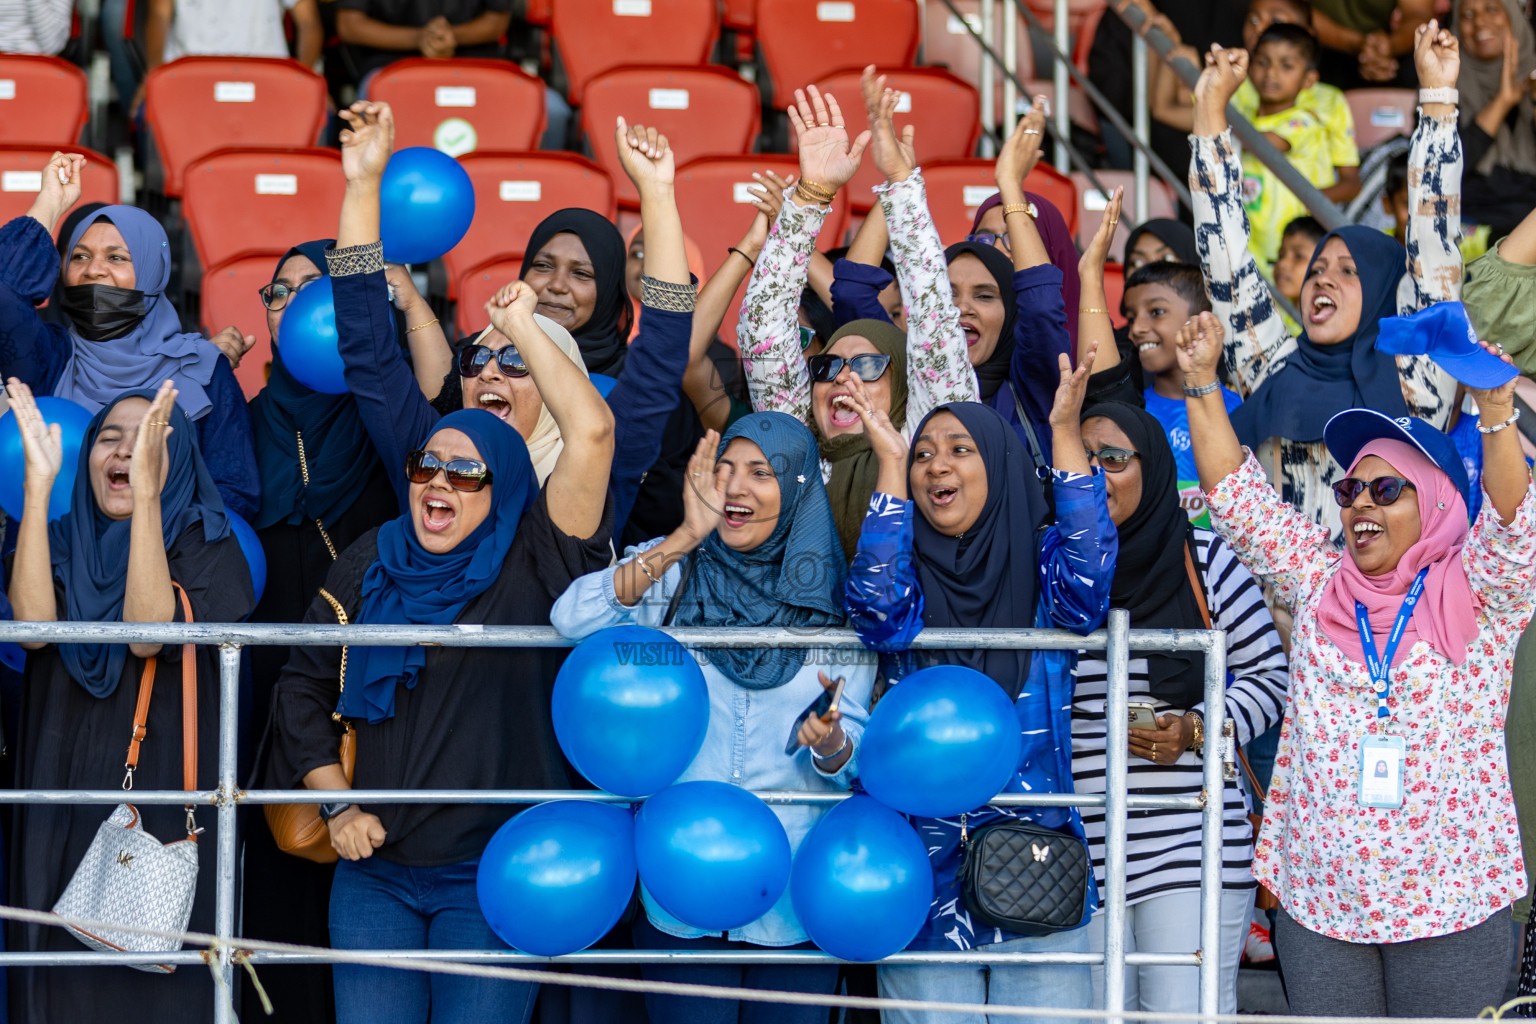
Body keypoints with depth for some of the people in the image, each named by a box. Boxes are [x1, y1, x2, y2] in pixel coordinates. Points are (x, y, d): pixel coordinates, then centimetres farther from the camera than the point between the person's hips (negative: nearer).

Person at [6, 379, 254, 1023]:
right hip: (62, 815, 3)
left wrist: (146, 494, -23)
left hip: (165, 799, -3)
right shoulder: (62, 543, 11)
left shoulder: (205, 546, 1)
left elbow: (149, 634, -18)